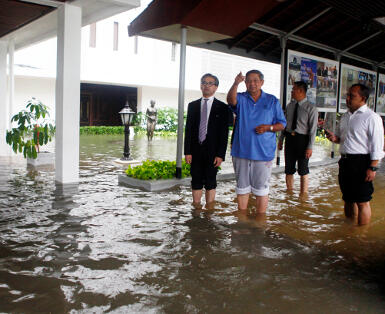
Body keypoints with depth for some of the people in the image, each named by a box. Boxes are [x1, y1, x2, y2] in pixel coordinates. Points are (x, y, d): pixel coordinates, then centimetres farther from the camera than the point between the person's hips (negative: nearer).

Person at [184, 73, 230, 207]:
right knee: (196, 181, 8)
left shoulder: (222, 107, 1)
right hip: (196, 150, 3)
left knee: (210, 182, 5)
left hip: (212, 151, -3)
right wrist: (187, 151, -1)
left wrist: (220, 154, -11)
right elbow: (188, 129, 7)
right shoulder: (193, 105, 10)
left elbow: (224, 133, -3)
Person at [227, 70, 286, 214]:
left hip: (263, 152, -1)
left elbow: (282, 124, 8)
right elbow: (231, 100, -19)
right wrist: (235, 84, -38)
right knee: (242, 188, 11)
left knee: (261, 189, 3)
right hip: (241, 151, 1)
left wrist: (268, 127, -12)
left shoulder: (272, 101, 7)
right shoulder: (241, 98, 6)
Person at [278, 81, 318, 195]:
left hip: (302, 139, -5)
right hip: (289, 138, 5)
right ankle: (289, 192, 25)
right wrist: (281, 139, 9)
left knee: (303, 170, 7)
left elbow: (313, 129, -11)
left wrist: (310, 147, -16)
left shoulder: (311, 108, -9)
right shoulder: (290, 106, 8)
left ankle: (303, 194, 19)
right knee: (289, 169, 11)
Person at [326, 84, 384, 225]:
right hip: (345, 161, 8)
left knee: (362, 202, -2)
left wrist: (372, 168, -18)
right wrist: (334, 138, 2)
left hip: (361, 163, -8)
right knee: (348, 199, 17)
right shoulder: (345, 116, 14)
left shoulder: (372, 118, -10)